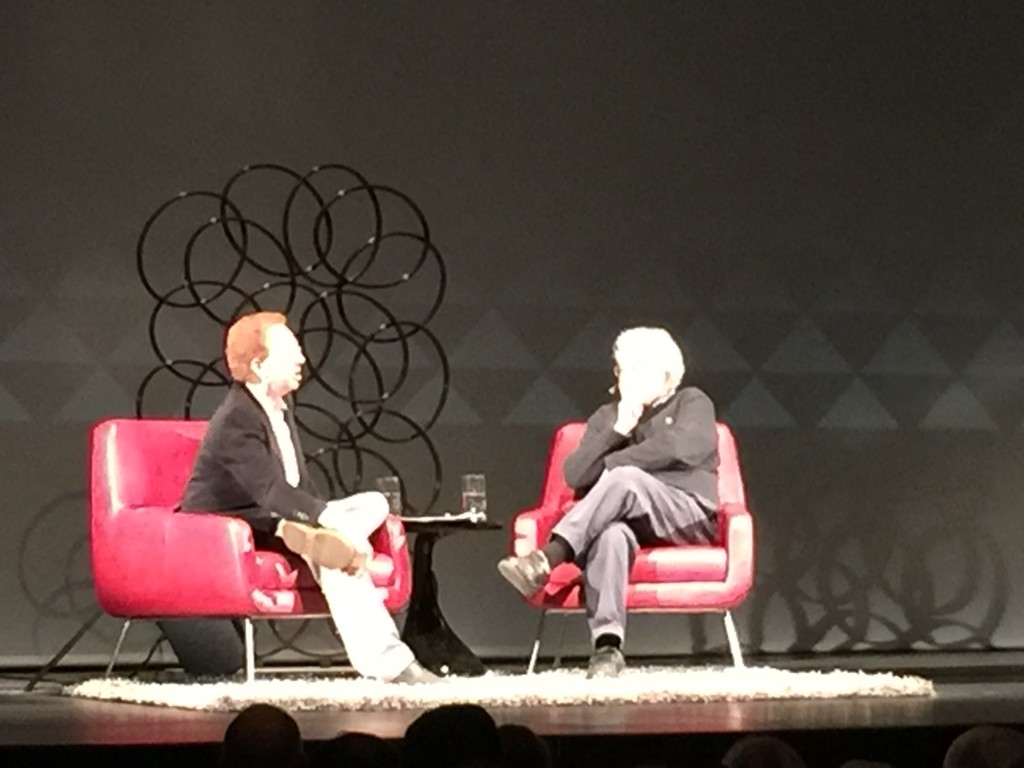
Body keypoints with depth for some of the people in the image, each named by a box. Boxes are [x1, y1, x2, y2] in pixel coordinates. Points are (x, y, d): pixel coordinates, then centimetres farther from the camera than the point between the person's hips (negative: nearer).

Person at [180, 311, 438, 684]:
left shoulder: (279, 410, 9)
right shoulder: (236, 420, -20)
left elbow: (301, 485, 7)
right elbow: (272, 492, -31)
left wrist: (327, 521, -13)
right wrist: (331, 519, -39)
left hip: (273, 521, 9)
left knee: (374, 503, -1)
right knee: (332, 547, -30)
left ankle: (310, 539, -28)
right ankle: (384, 660, -34)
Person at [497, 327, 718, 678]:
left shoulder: (692, 403, 12)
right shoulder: (606, 416, 22)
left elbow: (679, 448, -11)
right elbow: (574, 475, 7)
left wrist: (609, 464, -4)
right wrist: (618, 430, -5)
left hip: (688, 518, -2)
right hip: (628, 522, 3)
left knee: (624, 478, -34)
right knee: (611, 534, -37)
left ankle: (548, 558, -45)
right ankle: (607, 644, -52)